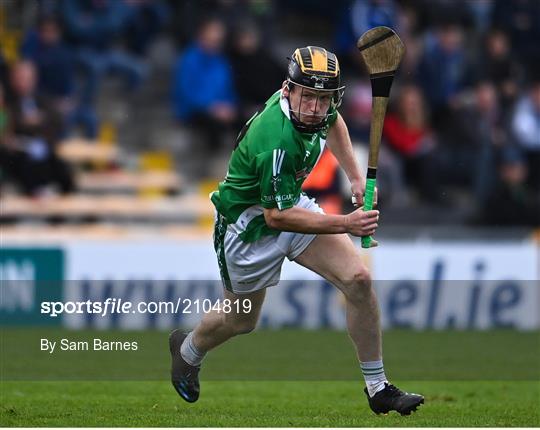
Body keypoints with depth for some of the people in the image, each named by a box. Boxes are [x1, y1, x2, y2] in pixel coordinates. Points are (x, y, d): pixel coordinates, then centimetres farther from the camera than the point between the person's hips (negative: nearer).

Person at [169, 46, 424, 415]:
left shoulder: (318, 110, -14)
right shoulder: (276, 142, -38)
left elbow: (333, 122, 14)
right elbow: (276, 217, -33)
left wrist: (356, 177, 5)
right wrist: (345, 224, -37)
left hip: (292, 202, 7)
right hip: (250, 226, -7)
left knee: (358, 279, -12)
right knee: (240, 322, 15)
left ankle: (378, 388, -2)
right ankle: (188, 350, 50)